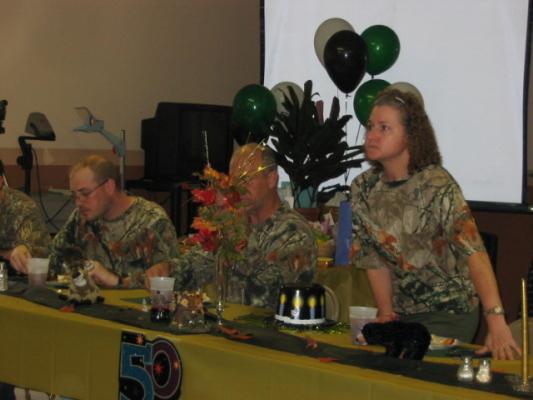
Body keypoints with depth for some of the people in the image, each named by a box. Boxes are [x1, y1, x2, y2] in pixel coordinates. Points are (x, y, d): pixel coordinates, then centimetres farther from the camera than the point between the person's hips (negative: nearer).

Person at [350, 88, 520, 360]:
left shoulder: (436, 184, -21)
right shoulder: (363, 188, -3)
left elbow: (474, 253, -32)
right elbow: (373, 259, 3)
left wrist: (497, 324, -42)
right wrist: (385, 313, -9)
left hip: (450, 311, -5)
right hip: (401, 312, 5)